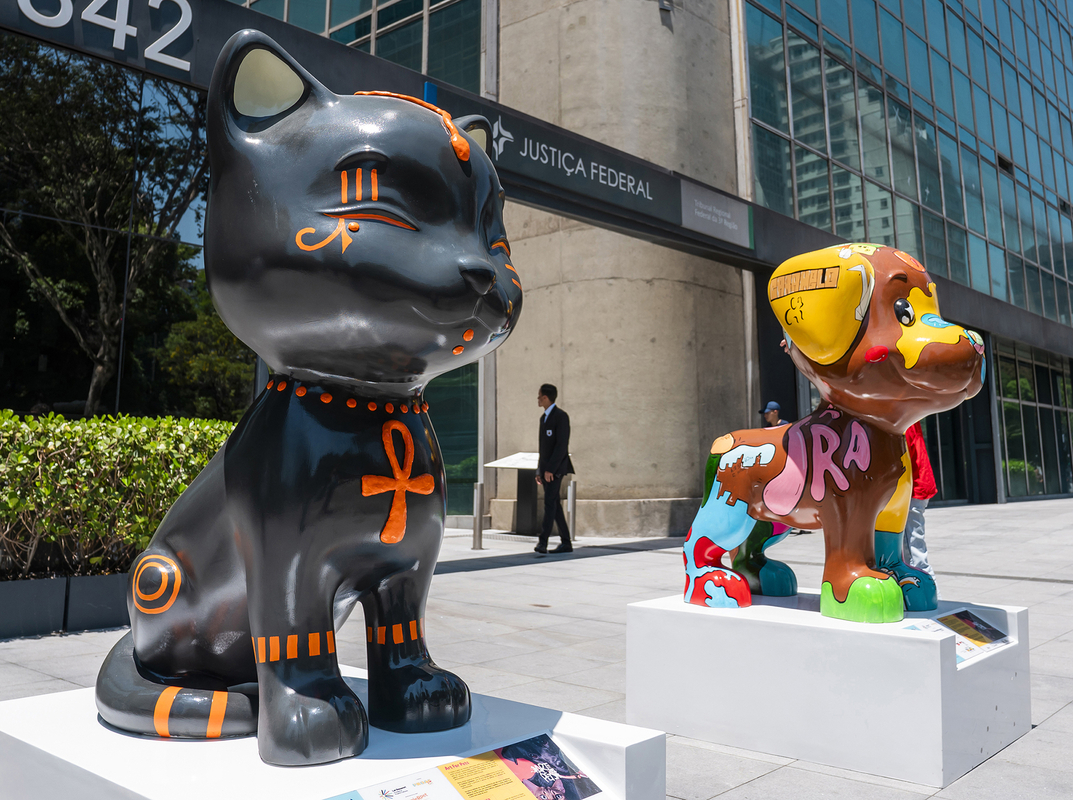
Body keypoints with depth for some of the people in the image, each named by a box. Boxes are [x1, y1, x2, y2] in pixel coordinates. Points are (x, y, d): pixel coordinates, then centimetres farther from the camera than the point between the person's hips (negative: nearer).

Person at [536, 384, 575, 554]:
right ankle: (566, 543, 9)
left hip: (555, 468, -9)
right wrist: (539, 471, 17)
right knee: (554, 504, 6)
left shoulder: (561, 416, -12)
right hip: (545, 468, 9)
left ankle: (543, 541, -19)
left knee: (549, 502, -16)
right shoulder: (544, 418, 17)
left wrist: (550, 469, -24)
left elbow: (562, 445, -20)